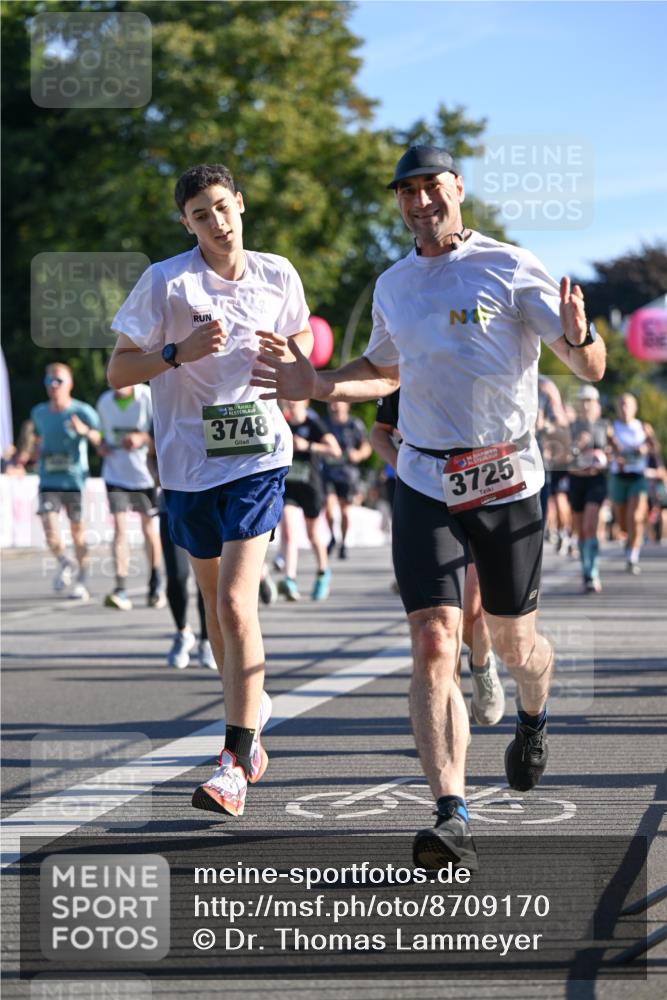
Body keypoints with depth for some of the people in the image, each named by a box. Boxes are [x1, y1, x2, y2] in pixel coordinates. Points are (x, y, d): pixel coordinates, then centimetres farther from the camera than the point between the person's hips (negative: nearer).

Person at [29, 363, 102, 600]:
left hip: (75, 480, -3)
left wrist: (85, 431, -32)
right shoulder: (39, 412, 9)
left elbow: (101, 441, -13)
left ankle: (81, 581, 22)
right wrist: (33, 451, 6)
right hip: (48, 481, 3)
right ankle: (64, 563, 22)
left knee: (77, 531, 5)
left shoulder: (82, 412, -5)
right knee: (51, 534, -10)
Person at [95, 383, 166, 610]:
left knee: (149, 526, 12)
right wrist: (101, 445, -3)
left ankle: (156, 584, 31)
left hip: (144, 474, -2)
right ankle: (120, 590, -16)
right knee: (119, 527, -10)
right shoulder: (104, 402, 4)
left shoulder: (148, 398, -10)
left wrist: (142, 438, -25)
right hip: (115, 474, 2)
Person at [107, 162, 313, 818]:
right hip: (188, 462, 1)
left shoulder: (278, 276, 2)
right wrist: (180, 352, -19)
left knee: (235, 604, -14)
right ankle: (251, 704, 43)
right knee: (214, 601, 16)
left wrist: (288, 356, -5)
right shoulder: (165, 283, -4)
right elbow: (118, 373, -4)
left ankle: (235, 766, -14)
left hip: (258, 457, -1)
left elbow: (303, 341, 19)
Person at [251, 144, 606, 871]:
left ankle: (532, 720, 48)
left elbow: (590, 367, -8)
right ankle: (452, 820, -18)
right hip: (425, 484, 3)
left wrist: (579, 336, -32)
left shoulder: (511, 269, -5)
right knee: (433, 646, -13)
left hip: (506, 481, -2)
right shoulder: (393, 286, 11)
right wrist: (315, 386, 12)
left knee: (514, 646, 11)